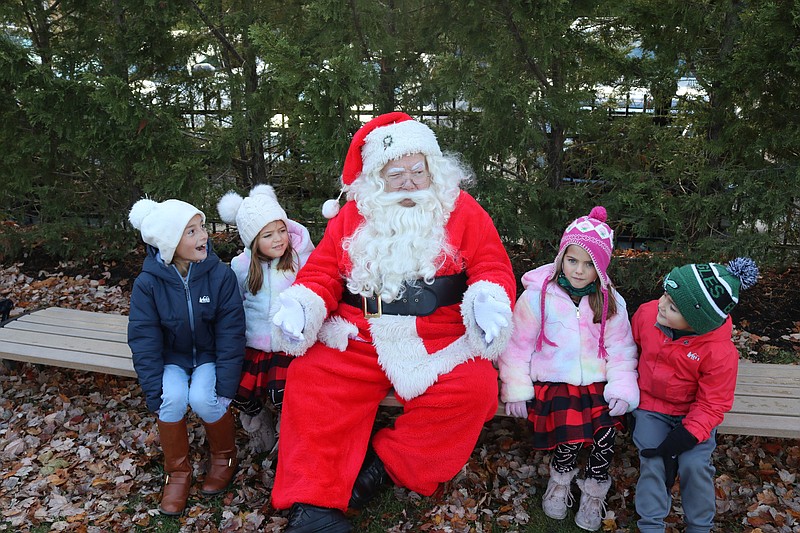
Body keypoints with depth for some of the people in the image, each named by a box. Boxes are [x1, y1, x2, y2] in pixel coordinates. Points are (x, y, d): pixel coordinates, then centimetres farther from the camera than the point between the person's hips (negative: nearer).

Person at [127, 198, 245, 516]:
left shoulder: (220, 275, -19)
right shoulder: (147, 283, -16)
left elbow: (230, 334, -15)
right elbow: (144, 342, -11)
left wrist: (225, 387, -18)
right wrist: (156, 393, -17)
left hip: (210, 356, -1)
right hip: (171, 358, 1)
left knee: (202, 399, -27)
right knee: (174, 398, -28)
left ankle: (224, 457, 6)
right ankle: (178, 472, -2)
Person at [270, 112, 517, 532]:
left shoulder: (462, 211, 4)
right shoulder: (352, 216, 12)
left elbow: (492, 268, 1)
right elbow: (323, 271, 11)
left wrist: (490, 302, -22)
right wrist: (301, 304, -10)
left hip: (440, 340, -1)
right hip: (358, 337, 2)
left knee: (474, 387, -27)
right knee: (310, 379, -20)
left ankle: (386, 466, -10)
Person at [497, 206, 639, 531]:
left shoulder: (610, 302, 4)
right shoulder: (537, 296, -5)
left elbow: (620, 350, 6)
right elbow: (518, 345, -1)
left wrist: (622, 388, -7)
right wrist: (516, 390, -3)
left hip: (597, 382, 2)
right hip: (553, 382, -2)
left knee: (606, 430, -23)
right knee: (570, 435, -25)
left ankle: (595, 488, 8)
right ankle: (561, 477, 12)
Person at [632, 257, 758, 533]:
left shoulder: (720, 353, -25)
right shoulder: (647, 313, -16)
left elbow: (711, 405, -15)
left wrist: (683, 437, -24)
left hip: (692, 411, -2)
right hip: (650, 406, 2)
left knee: (694, 464, -17)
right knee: (653, 461, -16)